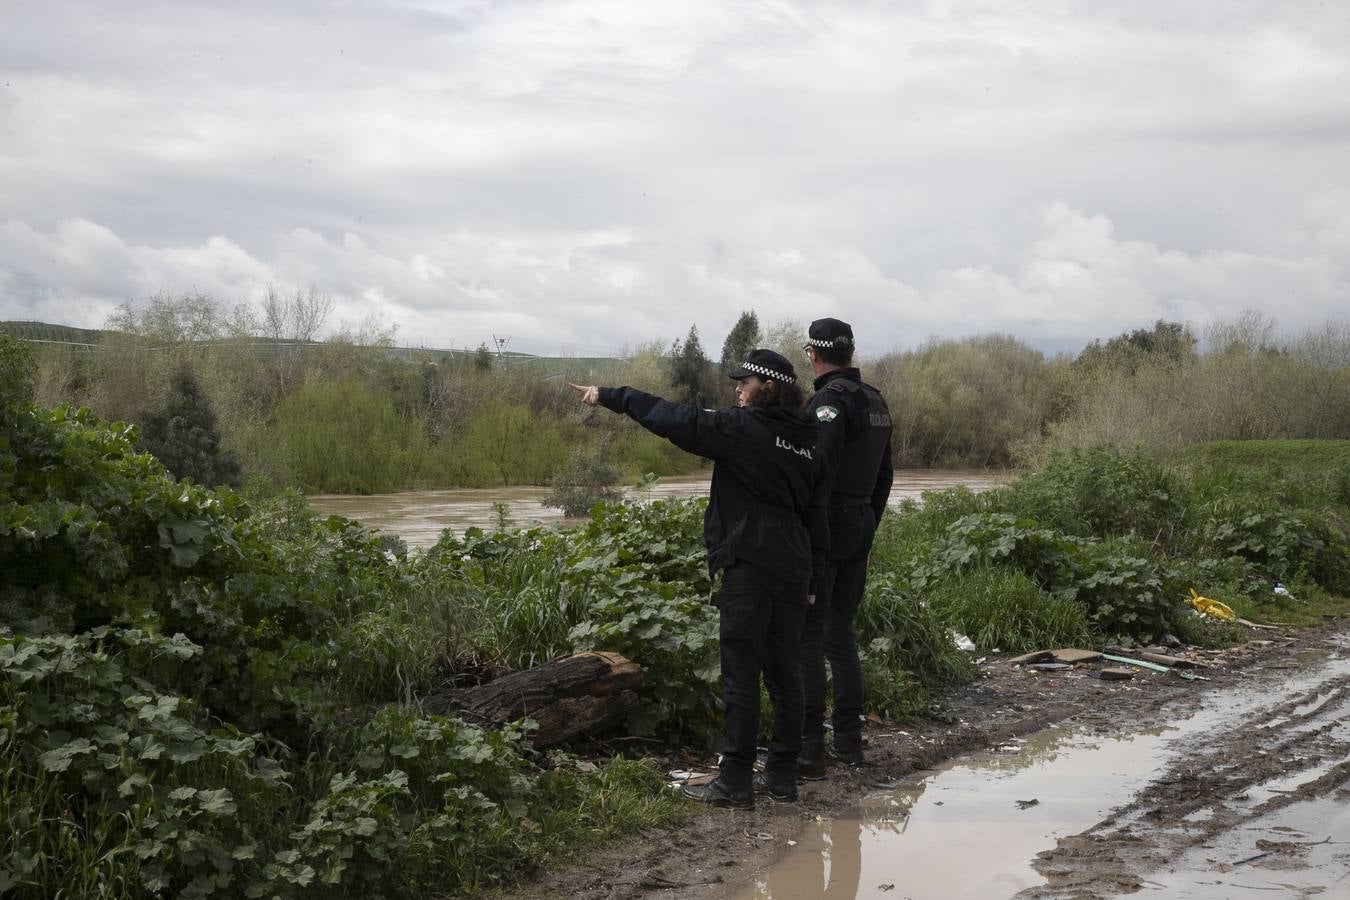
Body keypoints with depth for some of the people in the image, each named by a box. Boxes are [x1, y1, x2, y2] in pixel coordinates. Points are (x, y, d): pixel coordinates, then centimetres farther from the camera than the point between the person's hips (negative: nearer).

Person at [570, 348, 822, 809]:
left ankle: (734, 782, -1)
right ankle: (782, 775, 17)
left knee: (741, 675, -4)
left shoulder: (745, 427, -9)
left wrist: (611, 397, 0)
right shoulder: (806, 439, 13)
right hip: (794, 567, 8)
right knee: (784, 672, 12)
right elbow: (811, 503, 16)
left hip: (749, 563, -8)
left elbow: (678, 420, -9)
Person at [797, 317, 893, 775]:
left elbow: (820, 471, -24)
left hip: (825, 527, -9)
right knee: (841, 633, 16)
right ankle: (849, 740, 19)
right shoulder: (875, 401, 13)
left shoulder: (830, 400, -15)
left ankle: (809, 749, -5)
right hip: (861, 527, 9)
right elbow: (883, 475, 19)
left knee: (807, 637, -5)